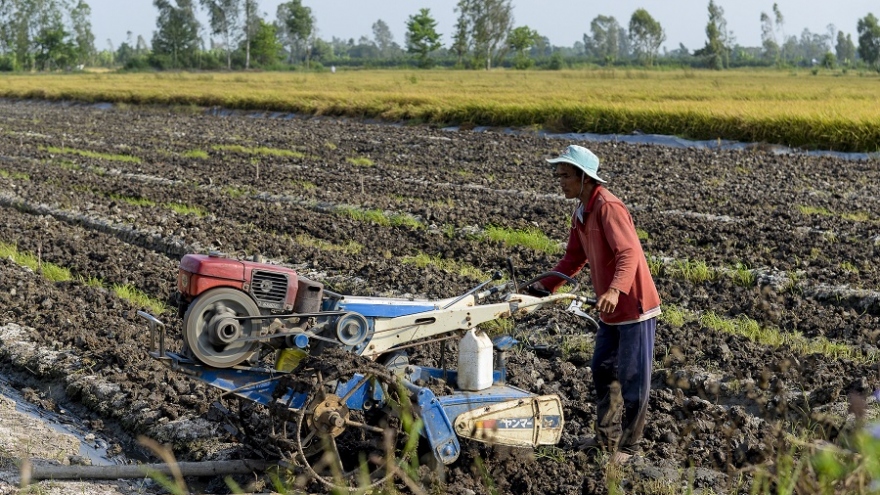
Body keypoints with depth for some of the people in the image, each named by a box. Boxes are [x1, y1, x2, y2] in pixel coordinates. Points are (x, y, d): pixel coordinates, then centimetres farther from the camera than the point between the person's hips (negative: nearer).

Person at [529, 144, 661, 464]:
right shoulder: (581, 212, 9)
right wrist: (546, 285, 3)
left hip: (635, 306, -10)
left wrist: (615, 290, -45)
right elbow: (575, 258, 16)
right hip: (611, 310, 10)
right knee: (602, 371, 17)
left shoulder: (608, 207, -20)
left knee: (632, 378, 1)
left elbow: (629, 253, -30)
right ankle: (606, 437, 31)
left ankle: (628, 446, 13)